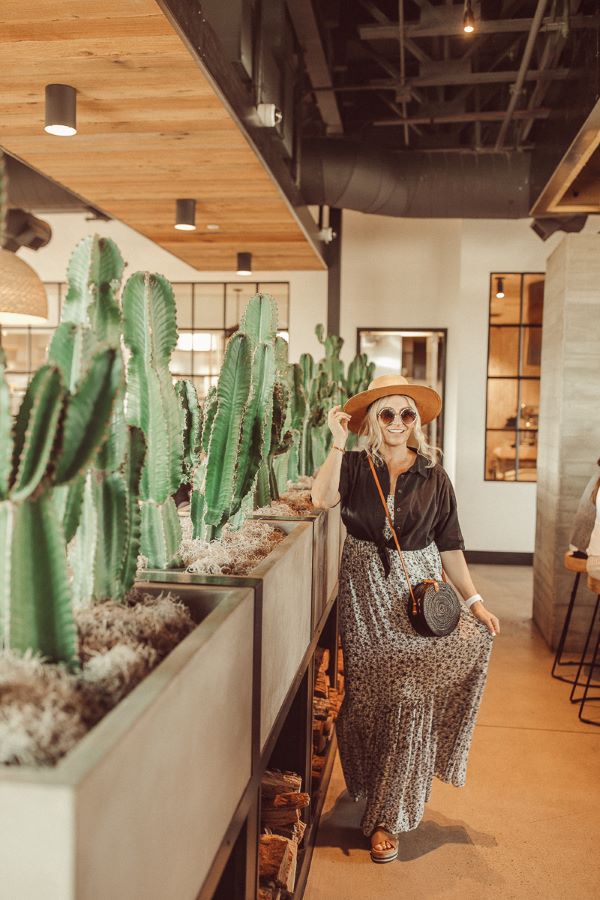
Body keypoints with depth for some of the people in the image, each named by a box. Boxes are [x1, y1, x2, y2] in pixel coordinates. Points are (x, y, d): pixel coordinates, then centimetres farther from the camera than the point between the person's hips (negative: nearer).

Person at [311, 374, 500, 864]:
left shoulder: (433, 476, 3)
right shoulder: (356, 465, 0)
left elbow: (449, 544, 5)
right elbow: (323, 498, -21)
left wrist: (474, 599, 0)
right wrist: (338, 442, -20)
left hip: (418, 589, 1)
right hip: (366, 592, 0)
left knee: (409, 694, -2)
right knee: (370, 691, 7)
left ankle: (387, 818, 10)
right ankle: (370, 788, 34)